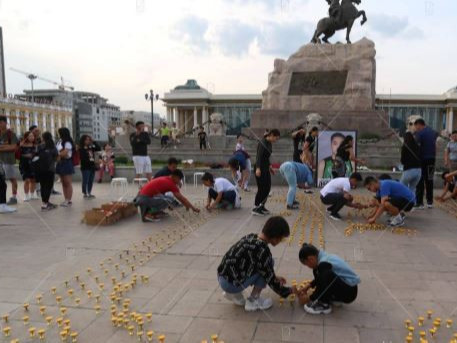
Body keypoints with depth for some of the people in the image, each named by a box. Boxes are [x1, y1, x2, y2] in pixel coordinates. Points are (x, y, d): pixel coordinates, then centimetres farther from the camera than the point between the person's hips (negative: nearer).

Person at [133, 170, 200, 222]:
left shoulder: (165, 179, 20)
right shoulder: (171, 184, -6)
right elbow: (182, 198, -1)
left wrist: (186, 204, 37)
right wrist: (193, 208, 9)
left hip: (140, 197, 9)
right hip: (146, 198, -9)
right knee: (169, 200, -11)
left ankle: (148, 210, 12)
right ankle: (149, 214, -9)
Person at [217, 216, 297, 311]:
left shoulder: (251, 237, 5)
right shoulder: (263, 250, -20)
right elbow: (270, 281, -9)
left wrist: (275, 277, 26)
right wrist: (289, 291, 7)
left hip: (221, 278, 8)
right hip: (230, 284, -8)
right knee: (270, 262, -5)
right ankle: (252, 301, 4)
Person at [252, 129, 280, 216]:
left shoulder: (269, 144, 10)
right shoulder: (262, 143, -18)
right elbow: (259, 156, -29)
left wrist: (270, 166, 28)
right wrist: (258, 168, -40)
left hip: (266, 168, 9)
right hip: (260, 168, -9)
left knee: (268, 188, 10)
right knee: (261, 188, -5)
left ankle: (262, 206, 21)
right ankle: (255, 208, 5)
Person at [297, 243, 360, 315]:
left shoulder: (324, 264, -24)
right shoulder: (325, 257, 3)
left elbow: (322, 287, -15)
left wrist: (308, 299, -1)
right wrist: (308, 286, 16)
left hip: (350, 292, -10)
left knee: (327, 275, -33)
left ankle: (324, 305, -12)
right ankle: (332, 298, 11)